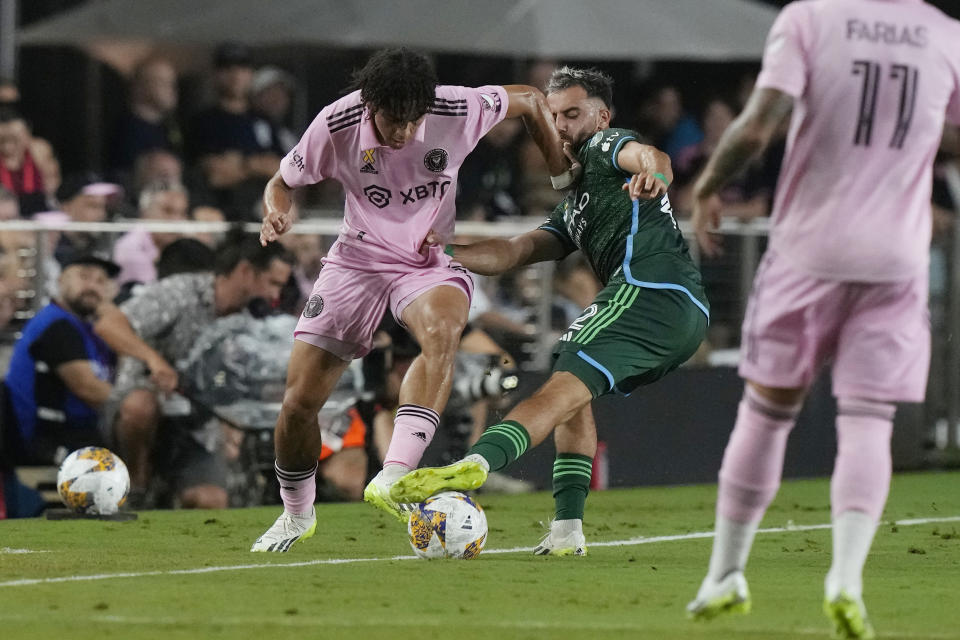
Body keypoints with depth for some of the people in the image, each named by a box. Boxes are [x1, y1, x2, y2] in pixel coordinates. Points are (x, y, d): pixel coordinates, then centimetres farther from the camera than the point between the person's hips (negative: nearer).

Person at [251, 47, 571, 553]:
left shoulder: (457, 111, -19)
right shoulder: (336, 125, -17)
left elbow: (530, 100, 0)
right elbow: (283, 182, 0)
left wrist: (564, 178, 4)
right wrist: (276, 216, -22)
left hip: (432, 263, -1)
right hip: (357, 260, 1)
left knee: (442, 327, -38)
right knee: (299, 400, -5)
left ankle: (393, 479, -44)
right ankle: (296, 515, 24)